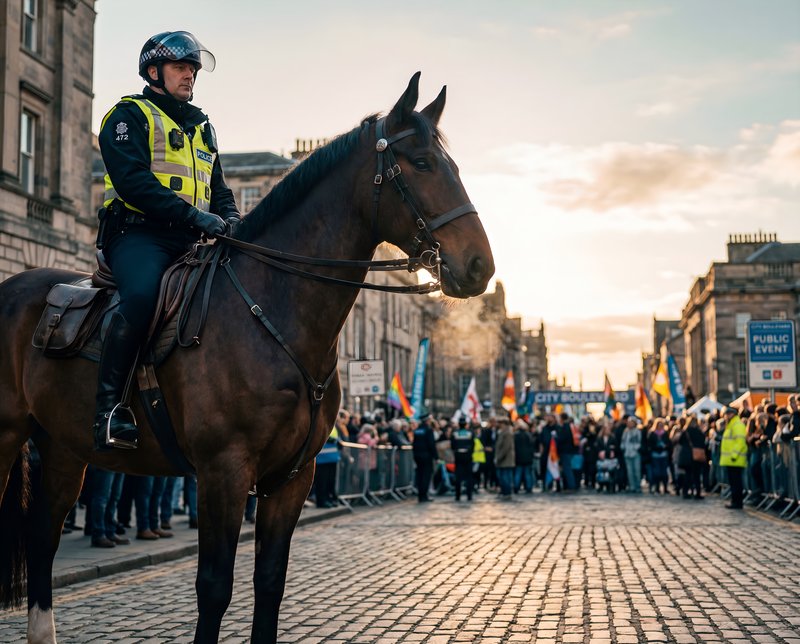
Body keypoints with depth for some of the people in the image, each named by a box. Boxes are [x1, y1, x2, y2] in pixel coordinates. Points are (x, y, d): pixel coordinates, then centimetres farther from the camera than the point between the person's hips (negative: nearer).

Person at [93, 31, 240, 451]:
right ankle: (106, 408, -30)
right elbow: (132, 180, -11)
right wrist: (192, 214, -21)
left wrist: (230, 222, 2)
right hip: (138, 234, -7)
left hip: (189, 242, 7)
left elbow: (219, 189, 26)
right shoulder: (130, 114, 5)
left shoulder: (201, 127, 27)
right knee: (142, 294, -36)